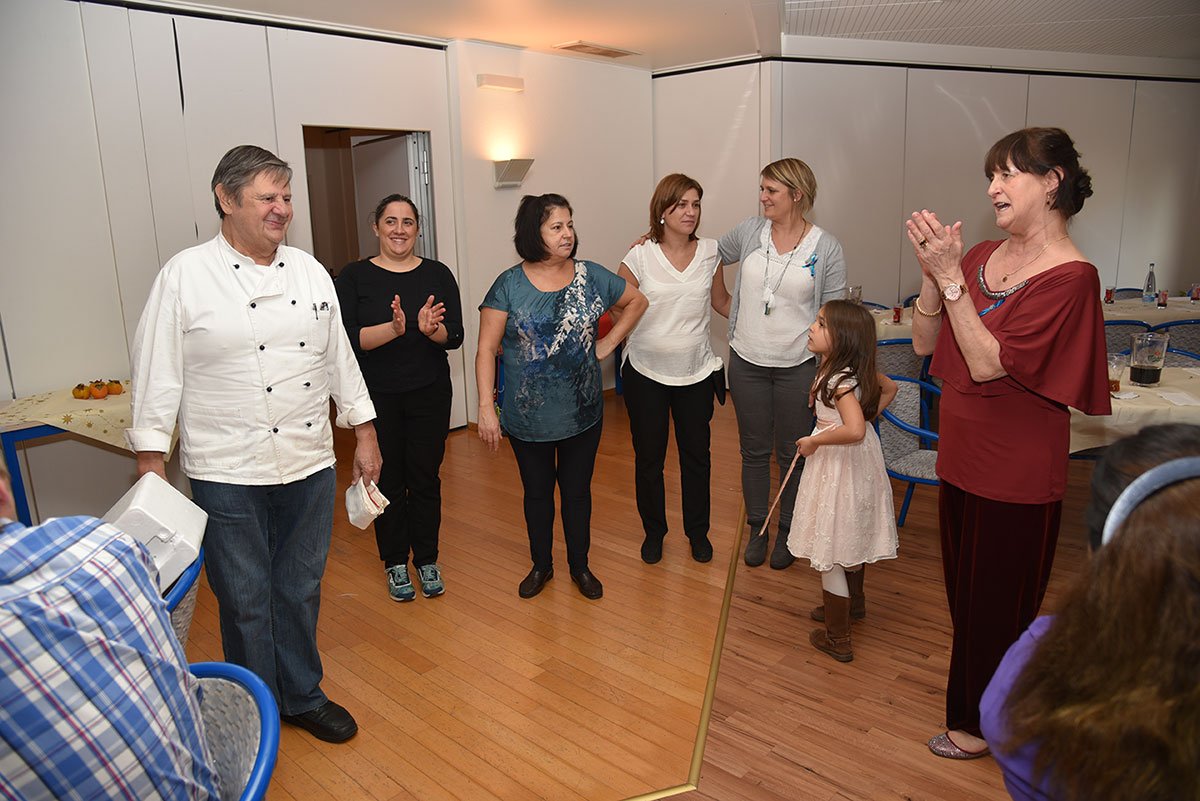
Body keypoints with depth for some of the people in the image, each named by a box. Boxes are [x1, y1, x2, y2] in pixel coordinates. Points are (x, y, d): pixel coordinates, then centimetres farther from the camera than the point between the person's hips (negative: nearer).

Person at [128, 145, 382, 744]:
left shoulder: (310, 272, 6)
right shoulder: (185, 276, -7)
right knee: (245, 603, 10)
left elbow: (339, 357, 11)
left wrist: (365, 434, 11)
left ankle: (302, 697, 36)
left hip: (309, 466, 4)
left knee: (300, 591, 17)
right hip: (228, 475, -4)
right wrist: (150, 467, -7)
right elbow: (157, 375, -6)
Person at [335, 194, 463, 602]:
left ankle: (427, 560, 26)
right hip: (376, 396, -1)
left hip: (430, 393, 1)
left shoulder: (438, 274, 1)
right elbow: (348, 338, -13)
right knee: (388, 479, 8)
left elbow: (455, 336, -4)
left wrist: (431, 329, -26)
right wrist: (393, 328, -30)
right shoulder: (354, 276, -3)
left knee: (425, 477, 8)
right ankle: (395, 563, 26)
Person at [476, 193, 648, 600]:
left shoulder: (590, 276, -3)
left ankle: (580, 566, 35)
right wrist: (485, 407, -15)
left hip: (582, 413, 1)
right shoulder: (509, 285, -9)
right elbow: (486, 349, -9)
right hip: (528, 417, -1)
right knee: (537, 491, 16)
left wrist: (609, 342, 2)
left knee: (577, 490, 15)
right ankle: (541, 565, 37)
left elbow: (637, 300, 12)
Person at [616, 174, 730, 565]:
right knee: (649, 457, 10)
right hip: (646, 373, -2)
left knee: (696, 454, 13)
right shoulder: (640, 256, -10)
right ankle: (653, 531, 31)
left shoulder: (710, 253, -1)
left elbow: (722, 301, 13)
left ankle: (697, 531, 32)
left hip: (696, 372, 2)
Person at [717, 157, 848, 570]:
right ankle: (757, 528, 30)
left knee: (792, 455, 10)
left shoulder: (826, 248, -7)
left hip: (798, 366, -2)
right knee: (754, 451, 13)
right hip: (747, 362, 3)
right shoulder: (749, 231, 0)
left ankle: (787, 531, 30)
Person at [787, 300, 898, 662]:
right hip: (857, 464, 10)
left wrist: (814, 441, -24)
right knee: (850, 540, 28)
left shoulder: (839, 380, -27)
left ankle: (837, 639, 15)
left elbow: (854, 431, -39)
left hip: (840, 469, -10)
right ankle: (854, 602, 49)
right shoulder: (857, 370, 1)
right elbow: (889, 387, 17)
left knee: (829, 553, 3)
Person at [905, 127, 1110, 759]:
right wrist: (933, 271, -15)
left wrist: (951, 276, -26)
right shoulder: (982, 256, 2)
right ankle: (972, 702, 45)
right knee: (964, 588, 22)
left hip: (1016, 472, -7)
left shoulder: (1070, 277, -18)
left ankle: (982, 722, 34)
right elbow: (925, 343, -1)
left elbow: (990, 363, -25)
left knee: (997, 599, 12)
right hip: (962, 455, 7)